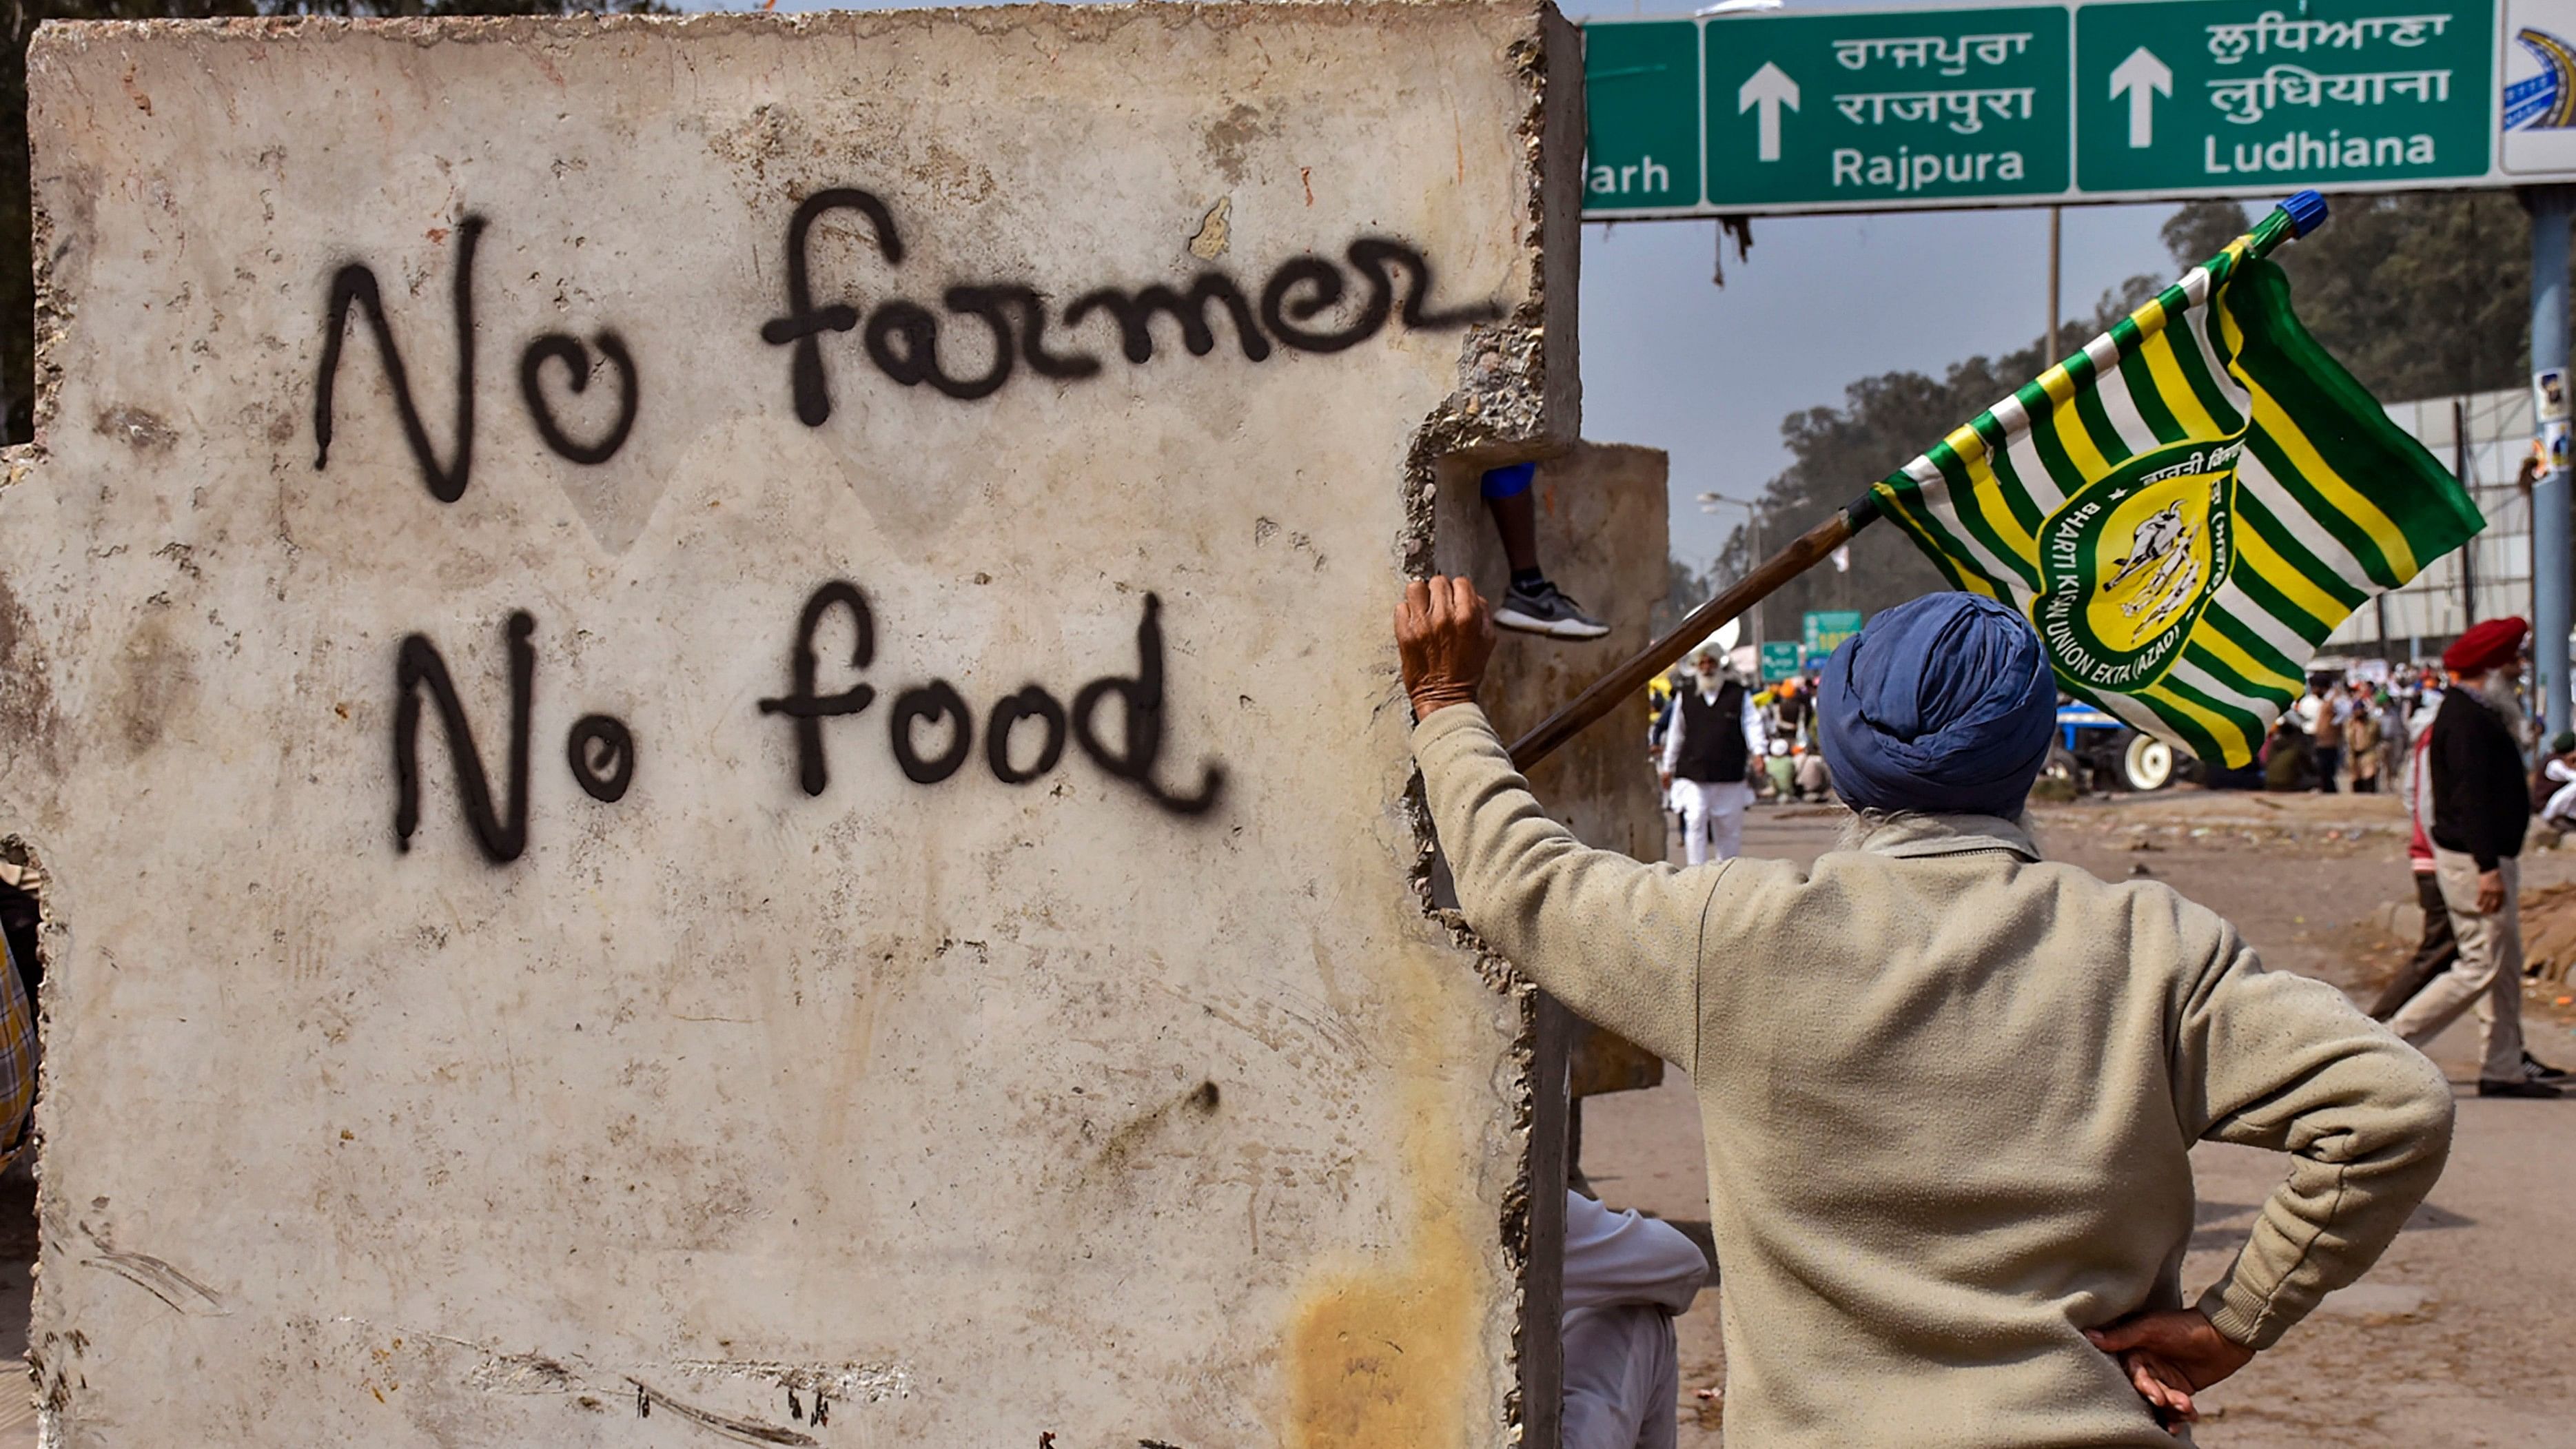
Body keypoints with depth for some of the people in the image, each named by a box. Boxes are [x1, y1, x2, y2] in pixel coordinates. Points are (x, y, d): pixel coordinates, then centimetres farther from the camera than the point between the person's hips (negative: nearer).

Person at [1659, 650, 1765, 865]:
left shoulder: (1739, 695, 5)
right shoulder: (1686, 697, 8)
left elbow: (1752, 724, -1)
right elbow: (1676, 733, 16)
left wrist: (1757, 751, -18)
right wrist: (1668, 767, 19)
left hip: (1729, 775, 0)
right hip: (1693, 773, 0)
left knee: (1729, 827, 9)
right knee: (1695, 822, -12)